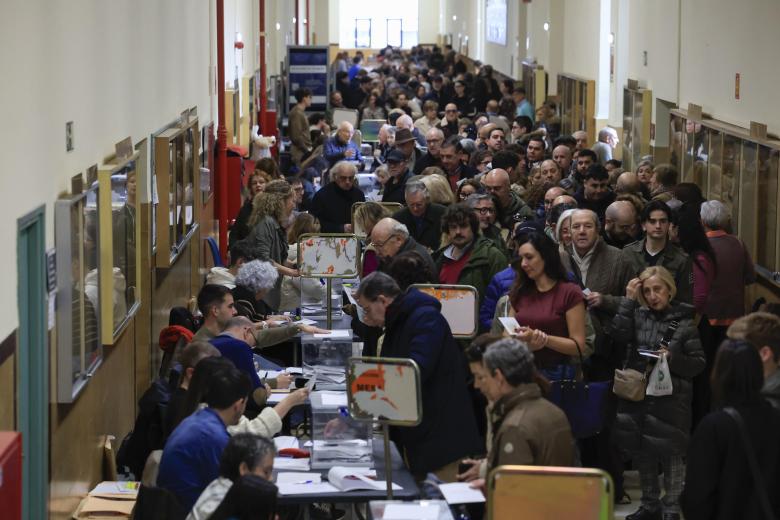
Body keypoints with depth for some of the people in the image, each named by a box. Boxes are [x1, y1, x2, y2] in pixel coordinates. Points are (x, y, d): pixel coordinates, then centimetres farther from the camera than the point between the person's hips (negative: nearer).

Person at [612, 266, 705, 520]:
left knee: (671, 452, -1)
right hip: (637, 394, 4)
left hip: (671, 397, -4)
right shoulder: (639, 315, 6)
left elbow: (699, 363, -2)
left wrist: (673, 359, -18)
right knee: (641, 451, 11)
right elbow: (619, 334, -12)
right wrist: (629, 300, -11)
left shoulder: (684, 323, -3)